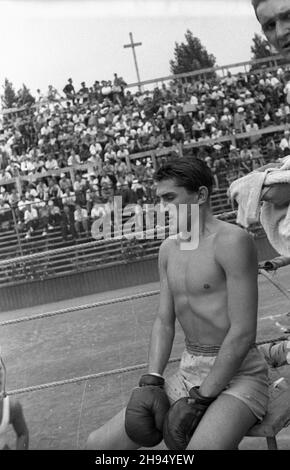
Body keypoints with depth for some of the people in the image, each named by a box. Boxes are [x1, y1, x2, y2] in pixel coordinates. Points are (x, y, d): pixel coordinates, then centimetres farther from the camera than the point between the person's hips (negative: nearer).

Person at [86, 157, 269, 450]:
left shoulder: (231, 241, -14)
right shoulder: (169, 249, 9)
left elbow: (243, 333, -18)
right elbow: (164, 321, 11)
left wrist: (200, 399, -17)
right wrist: (151, 381, -3)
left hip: (238, 373, -6)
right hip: (189, 372, 7)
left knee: (202, 445, -37)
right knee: (98, 444, 0)